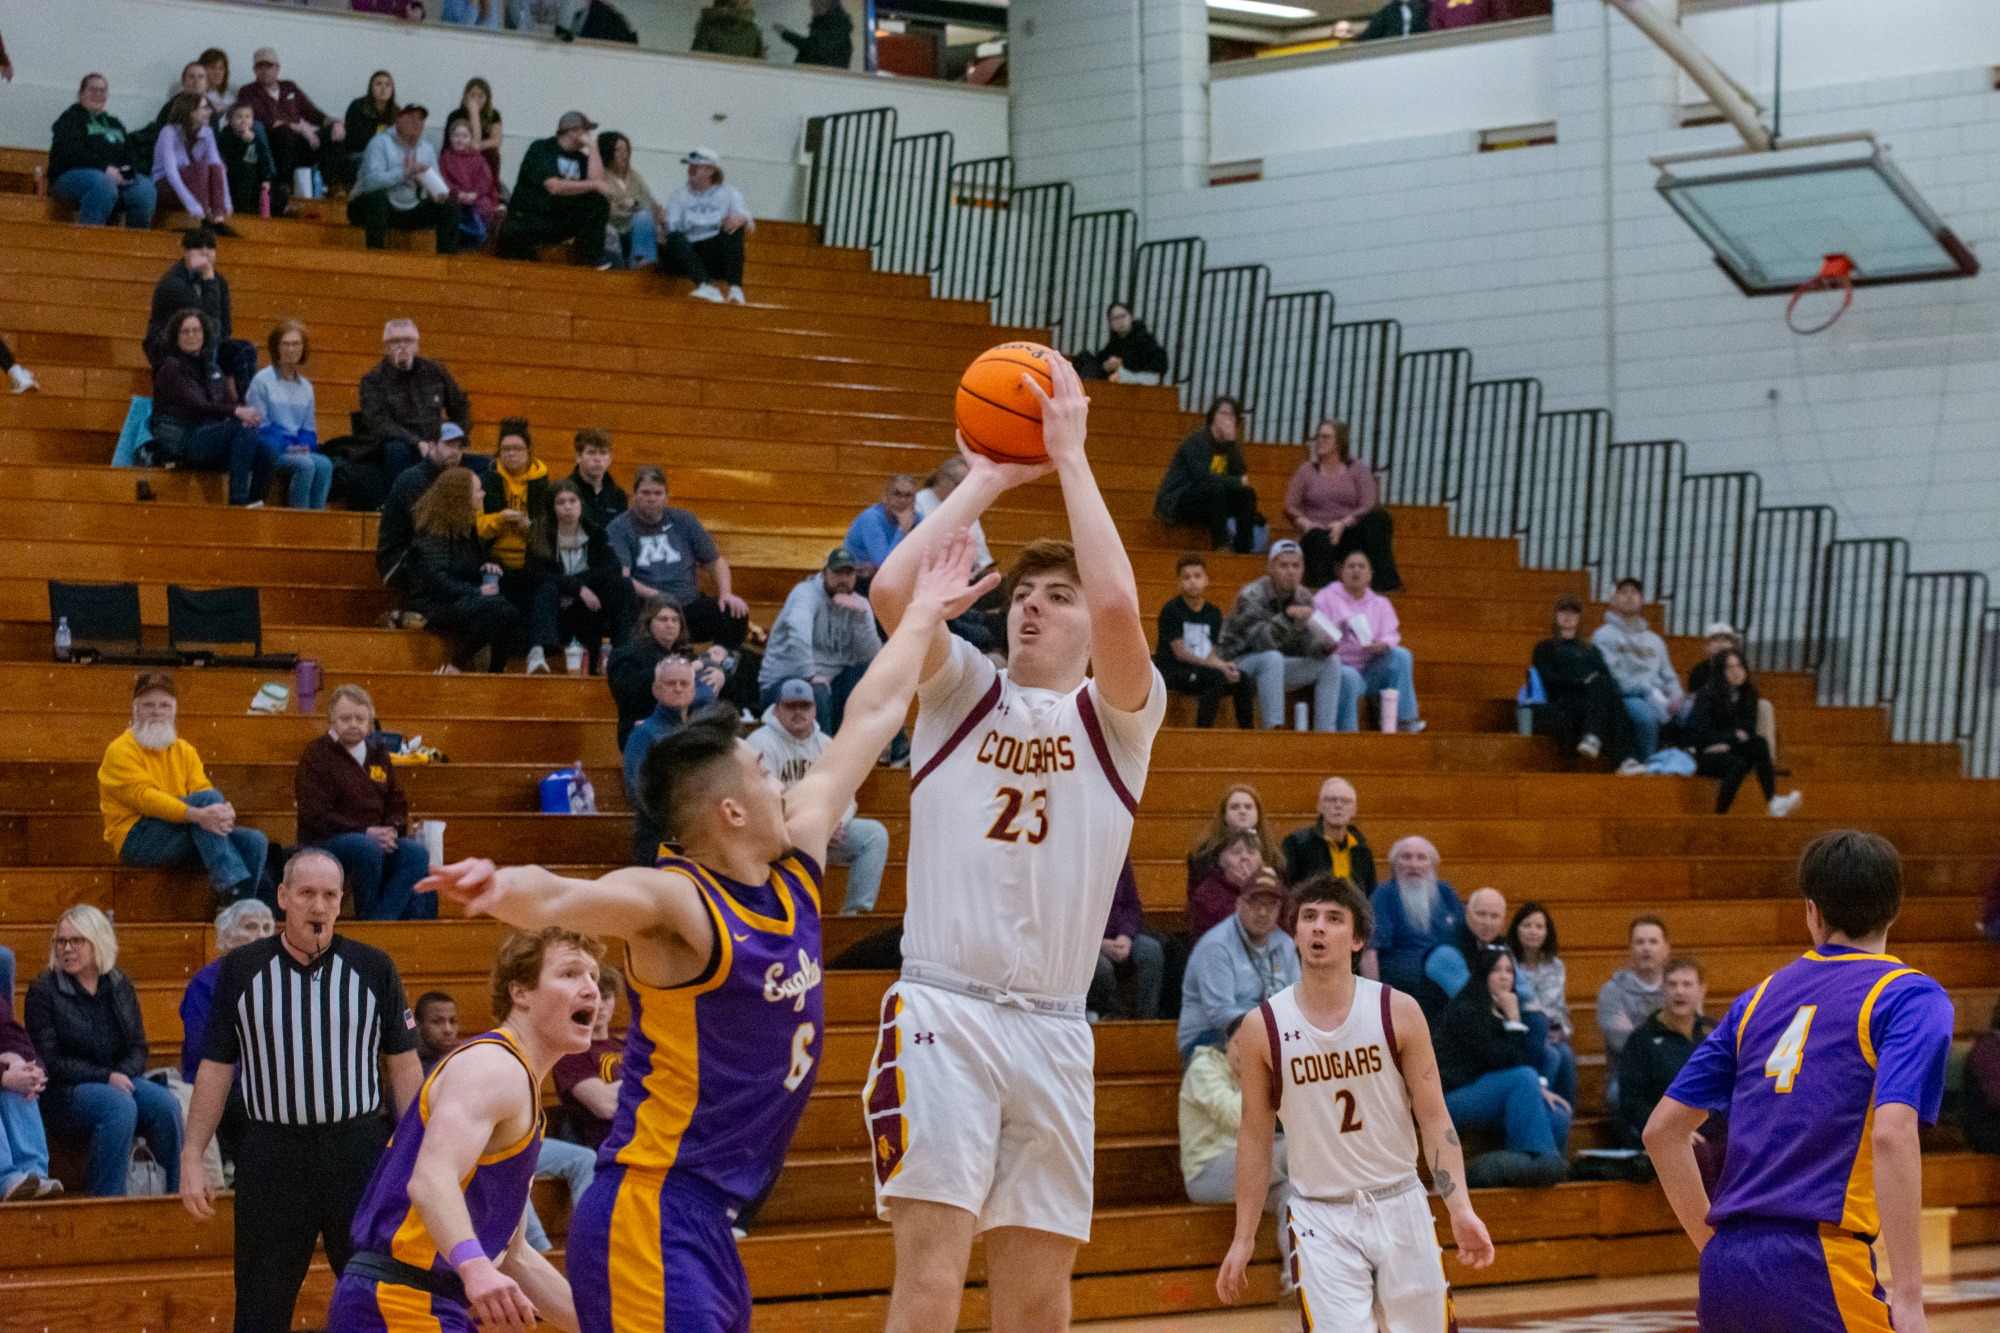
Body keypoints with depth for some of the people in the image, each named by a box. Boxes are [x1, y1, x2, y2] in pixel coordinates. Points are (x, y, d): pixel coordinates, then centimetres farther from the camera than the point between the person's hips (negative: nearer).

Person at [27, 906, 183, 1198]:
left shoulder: (120, 986, 13)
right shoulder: (43, 991, -1)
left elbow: (138, 1048, 11)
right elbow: (50, 1062, -8)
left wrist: (123, 1074, -12)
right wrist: (106, 1077, -17)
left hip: (119, 1080, 4)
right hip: (64, 1092, -4)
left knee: (166, 1103, -25)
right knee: (120, 1105, -35)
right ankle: (107, 1199, -34)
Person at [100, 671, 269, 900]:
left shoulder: (185, 751, 18)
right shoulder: (121, 751, -3)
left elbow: (204, 799, 4)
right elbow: (143, 797, -19)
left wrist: (223, 813, -22)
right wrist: (197, 814, -32)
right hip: (136, 843, -7)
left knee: (254, 841, -13)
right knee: (207, 798, -26)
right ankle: (233, 887, -38)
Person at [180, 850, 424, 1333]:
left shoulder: (373, 968, 3)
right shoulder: (240, 970, 4)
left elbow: (403, 1066, 6)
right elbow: (215, 1067, 7)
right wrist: (191, 1158, 2)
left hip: (357, 1151, 0)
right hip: (269, 1157, 0)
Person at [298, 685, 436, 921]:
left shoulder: (378, 754, 17)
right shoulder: (316, 756, -2)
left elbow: (397, 804, 18)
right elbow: (316, 815, -12)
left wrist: (393, 829, -7)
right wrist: (366, 832, -21)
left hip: (377, 838, 6)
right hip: (326, 843, -6)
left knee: (416, 852, -23)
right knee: (367, 848, -38)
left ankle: (381, 919, -32)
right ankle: (368, 916, -24)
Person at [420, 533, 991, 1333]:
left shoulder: (794, 865, 10)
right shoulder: (674, 903, -14)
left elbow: (869, 721, 21)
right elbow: (561, 900, -35)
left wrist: (924, 616, 32)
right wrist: (507, 888, -57)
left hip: (710, 1220, 9)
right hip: (651, 1214, -9)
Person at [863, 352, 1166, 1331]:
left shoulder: (1119, 714, 9)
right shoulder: (961, 692, 11)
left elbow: (1118, 602, -12)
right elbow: (892, 591, -8)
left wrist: (1070, 455, -6)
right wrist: (987, 480, 1)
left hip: (1053, 1030, 1)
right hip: (942, 1012, -1)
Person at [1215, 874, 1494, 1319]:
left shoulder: (1398, 1012, -5)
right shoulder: (1262, 1028, -5)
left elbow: (1434, 1119, -2)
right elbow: (1255, 1137, 4)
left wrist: (1461, 1210, -12)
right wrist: (1243, 1238, 4)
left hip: (1399, 1204, 1)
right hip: (1321, 1219, -1)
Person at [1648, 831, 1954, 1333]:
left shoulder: (1762, 996, 19)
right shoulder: (1911, 996, 2)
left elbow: (1662, 1129, 19)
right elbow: (1891, 1134, -15)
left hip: (1725, 1272, 6)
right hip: (1816, 1266, -6)